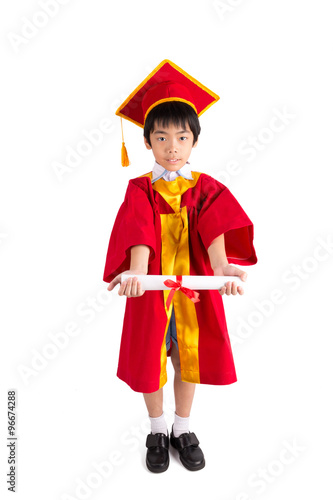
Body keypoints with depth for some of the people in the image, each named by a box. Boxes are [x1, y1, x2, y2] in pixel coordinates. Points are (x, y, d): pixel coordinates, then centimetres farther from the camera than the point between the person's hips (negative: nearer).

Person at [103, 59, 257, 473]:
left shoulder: (205, 188, -1)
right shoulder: (140, 189, -4)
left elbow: (213, 231, -20)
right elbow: (139, 233, -22)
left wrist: (221, 267, -40)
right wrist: (137, 271, -42)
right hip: (151, 288, -1)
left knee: (190, 358, 13)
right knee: (151, 359, 11)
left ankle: (182, 430, 36)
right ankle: (157, 432, 35)